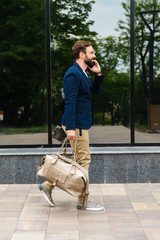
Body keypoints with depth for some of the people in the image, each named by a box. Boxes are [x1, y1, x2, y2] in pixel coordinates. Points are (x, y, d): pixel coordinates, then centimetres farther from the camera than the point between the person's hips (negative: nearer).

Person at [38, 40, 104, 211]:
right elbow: (70, 102, -22)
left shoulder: (82, 74, 15)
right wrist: (70, 128, -26)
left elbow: (96, 90, 25)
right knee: (83, 161, -3)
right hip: (77, 125, -10)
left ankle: (48, 186, 22)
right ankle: (83, 201, 8)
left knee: (78, 161, 15)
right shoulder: (73, 74, -16)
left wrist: (98, 74, 10)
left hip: (82, 124, 10)